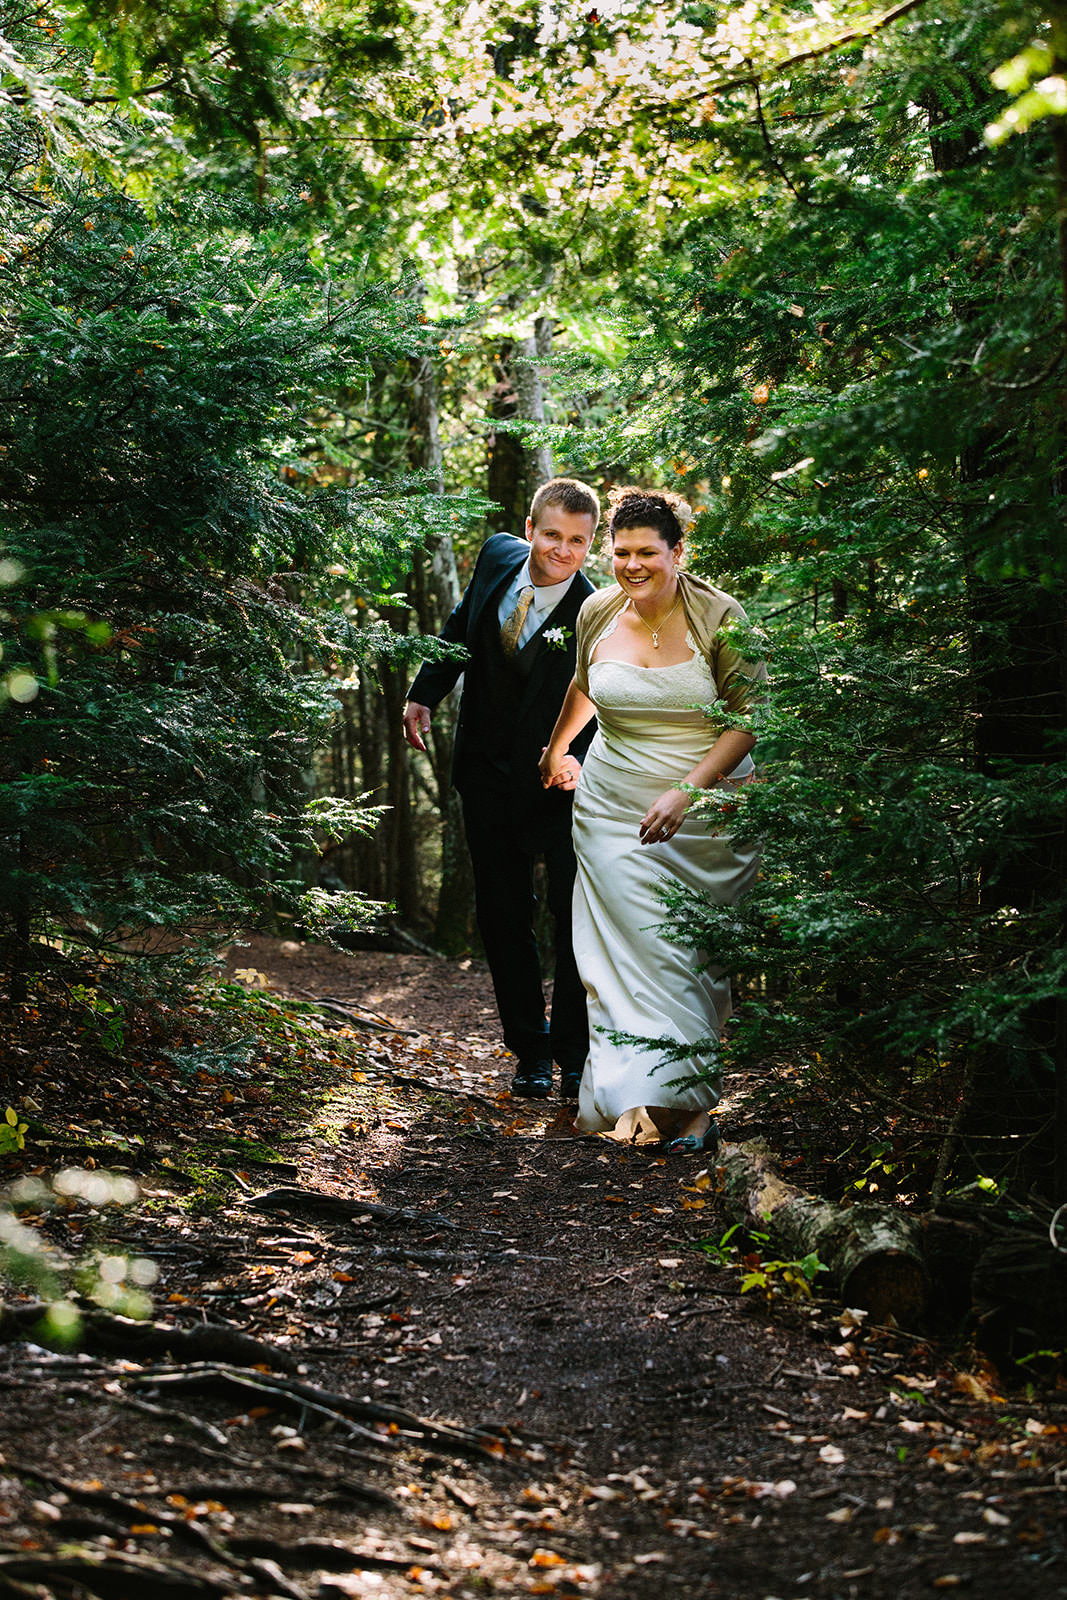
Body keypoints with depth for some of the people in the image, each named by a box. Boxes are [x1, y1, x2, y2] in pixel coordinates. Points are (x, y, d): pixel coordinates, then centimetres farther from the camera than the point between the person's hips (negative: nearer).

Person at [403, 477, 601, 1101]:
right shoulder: (499, 557, -7)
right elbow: (463, 626, 11)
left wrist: (581, 763, -40)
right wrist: (425, 695, 6)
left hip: (559, 782, -4)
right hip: (489, 777, 4)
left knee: (582, 919, -5)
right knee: (503, 918, 9)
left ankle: (576, 1057, 10)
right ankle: (531, 1053, 21)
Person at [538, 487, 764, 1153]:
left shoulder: (719, 616, -9)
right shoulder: (598, 612, 3)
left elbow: (749, 719, -10)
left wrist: (686, 791, -20)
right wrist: (555, 750, 37)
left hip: (706, 815, -2)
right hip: (615, 810, 3)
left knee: (696, 951, -2)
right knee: (635, 946, -7)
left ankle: (692, 1103, 2)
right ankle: (662, 1098, -1)